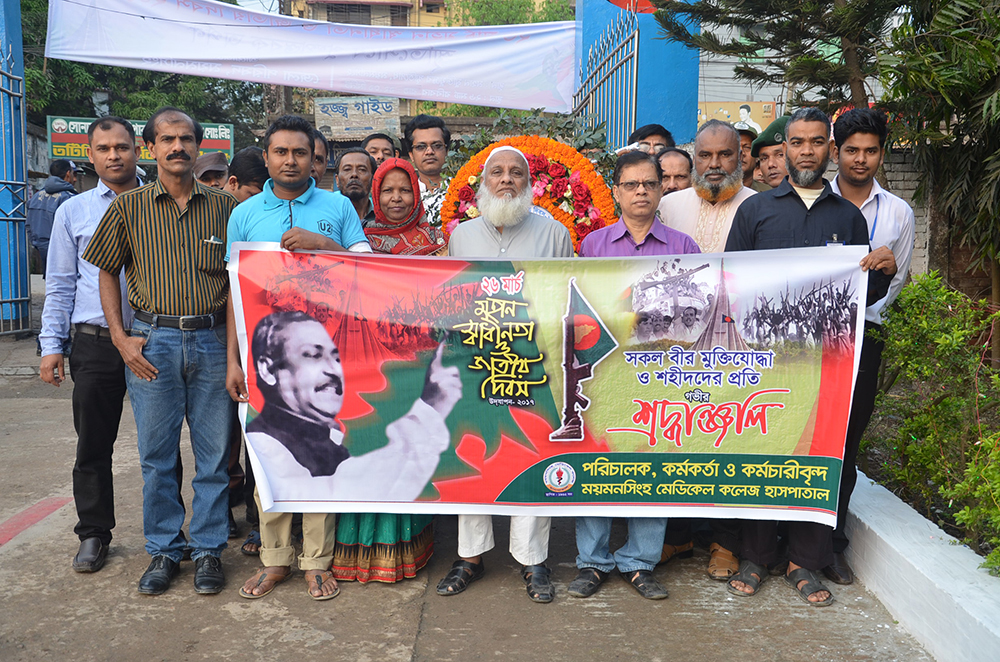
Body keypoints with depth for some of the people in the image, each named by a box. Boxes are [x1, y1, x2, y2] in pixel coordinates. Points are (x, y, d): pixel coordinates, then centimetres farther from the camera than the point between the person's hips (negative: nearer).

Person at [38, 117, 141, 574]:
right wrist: (52, 345, 2)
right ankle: (93, 534, 22)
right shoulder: (73, 211, 10)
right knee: (93, 446, 7)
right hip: (95, 345, 1)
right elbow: (61, 284, 10)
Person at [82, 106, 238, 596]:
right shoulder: (129, 207, 5)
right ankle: (163, 551, 22)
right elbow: (107, 272, 11)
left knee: (214, 453, 5)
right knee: (156, 454, 7)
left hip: (212, 341, 0)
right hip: (151, 343, 0)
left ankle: (209, 550, 19)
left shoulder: (224, 207, 5)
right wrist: (120, 337, 0)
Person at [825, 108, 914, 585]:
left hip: (862, 335, 2)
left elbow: (897, 282, 15)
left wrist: (889, 266, -7)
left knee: (846, 440, 6)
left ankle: (831, 542, 19)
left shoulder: (898, 212, 11)